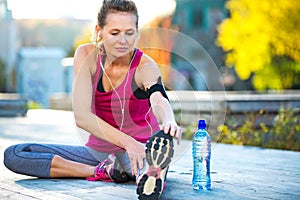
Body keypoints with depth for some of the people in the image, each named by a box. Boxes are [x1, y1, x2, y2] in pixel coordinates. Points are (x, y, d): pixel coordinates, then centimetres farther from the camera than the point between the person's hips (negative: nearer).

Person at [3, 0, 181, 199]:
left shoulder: (145, 66, -15)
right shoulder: (87, 55, -11)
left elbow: (159, 100, -37)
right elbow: (82, 116, -22)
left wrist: (169, 121, -63)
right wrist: (126, 141, -38)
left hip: (141, 146, -3)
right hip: (99, 150, 4)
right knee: (13, 155, -14)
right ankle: (104, 171, -24)